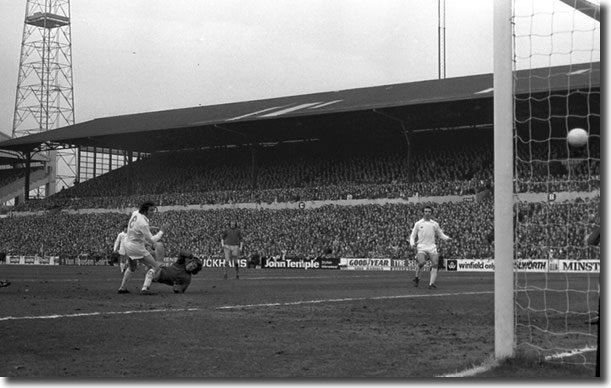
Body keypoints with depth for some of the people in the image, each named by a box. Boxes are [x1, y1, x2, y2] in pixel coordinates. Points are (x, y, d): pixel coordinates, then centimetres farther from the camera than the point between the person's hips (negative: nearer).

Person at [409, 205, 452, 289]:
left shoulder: (435, 224, 14)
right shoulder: (418, 224, 10)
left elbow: (440, 234, 20)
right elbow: (412, 235, 14)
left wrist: (447, 238, 0)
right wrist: (412, 243, -6)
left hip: (432, 248, 2)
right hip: (421, 247, -2)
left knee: (435, 264, -16)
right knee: (421, 262, -25)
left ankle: (431, 283, -18)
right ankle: (417, 278, -1)